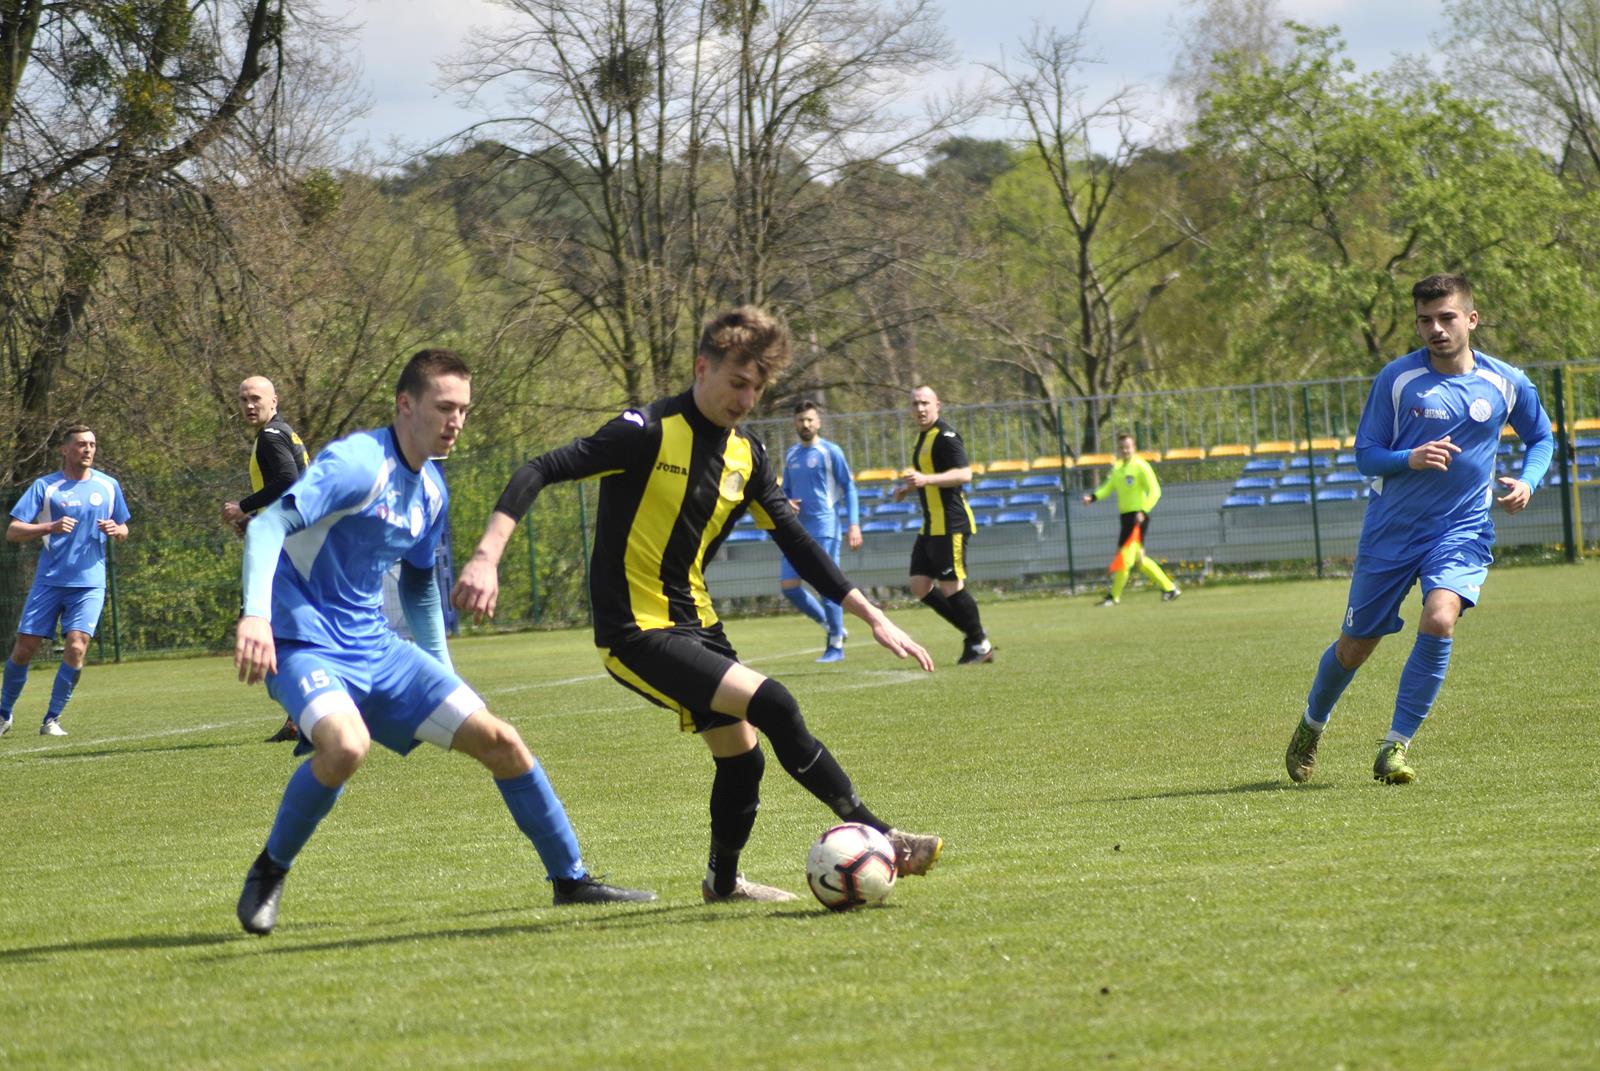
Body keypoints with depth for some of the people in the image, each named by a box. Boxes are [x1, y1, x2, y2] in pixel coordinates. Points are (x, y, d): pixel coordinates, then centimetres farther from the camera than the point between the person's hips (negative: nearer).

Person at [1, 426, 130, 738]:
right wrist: (50, 527, -20)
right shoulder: (45, 486, 0)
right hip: (49, 581, -1)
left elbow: (123, 530, 19)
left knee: (76, 647, -16)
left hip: (89, 583, 1)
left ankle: (52, 719, -4)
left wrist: (116, 531, -5)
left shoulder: (108, 486, 8)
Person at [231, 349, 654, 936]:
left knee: (499, 741, 2)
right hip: (306, 643, -8)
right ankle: (269, 872, -12)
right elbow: (268, 526, -26)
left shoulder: (431, 491, 11)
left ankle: (570, 878, 17)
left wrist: (442, 675, 25)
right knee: (346, 745, -36)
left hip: (375, 646, 8)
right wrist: (255, 616, -41)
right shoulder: (357, 463, -16)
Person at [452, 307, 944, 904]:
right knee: (773, 706, -20)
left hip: (694, 624, 8)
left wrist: (873, 618, 7)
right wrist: (487, 557, -32)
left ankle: (723, 881, 39)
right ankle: (877, 836, -13)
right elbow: (540, 472, -20)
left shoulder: (746, 456, 6)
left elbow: (798, 545, 12)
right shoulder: (650, 433, -17)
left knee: (742, 756, 13)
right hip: (635, 634, -8)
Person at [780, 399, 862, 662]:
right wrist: (786, 502, 0)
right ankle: (832, 627, 17)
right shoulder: (791, 455, 14)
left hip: (825, 529, -6)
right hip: (798, 530, 6)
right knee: (788, 586, 0)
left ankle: (836, 645, 2)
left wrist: (853, 525, -12)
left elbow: (849, 489, -3)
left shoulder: (830, 452, -3)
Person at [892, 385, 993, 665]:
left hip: (950, 524, -10)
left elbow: (964, 474, -23)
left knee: (951, 587, -8)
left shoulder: (945, 436, -13)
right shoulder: (924, 437, 17)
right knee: (920, 585, 6)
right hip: (931, 525, 10)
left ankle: (980, 645, 6)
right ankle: (973, 635, 15)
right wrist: (908, 486, 16)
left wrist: (926, 479, -30)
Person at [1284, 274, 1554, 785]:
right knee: (1355, 645, 8)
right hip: (1391, 530, 0)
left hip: (1462, 530, 0)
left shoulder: (1507, 383, -3)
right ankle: (1311, 725, 38)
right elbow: (1365, 455, -4)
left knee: (1439, 619, -27)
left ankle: (1396, 745, -16)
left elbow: (1541, 439, 14)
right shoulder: (1397, 378, -8)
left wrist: (1527, 481, -6)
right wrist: (1410, 459, -24)